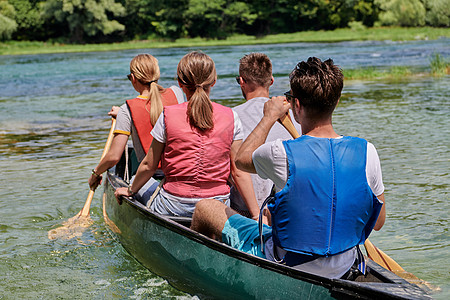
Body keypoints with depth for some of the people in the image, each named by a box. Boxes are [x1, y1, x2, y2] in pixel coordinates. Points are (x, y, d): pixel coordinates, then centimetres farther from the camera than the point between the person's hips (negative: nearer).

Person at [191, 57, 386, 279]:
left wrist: (270, 116, 14)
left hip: (287, 268, -5)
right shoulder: (366, 152, -15)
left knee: (204, 208, 15)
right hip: (344, 269, 5)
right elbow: (378, 222, -2)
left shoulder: (282, 155, -24)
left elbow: (241, 159, 1)